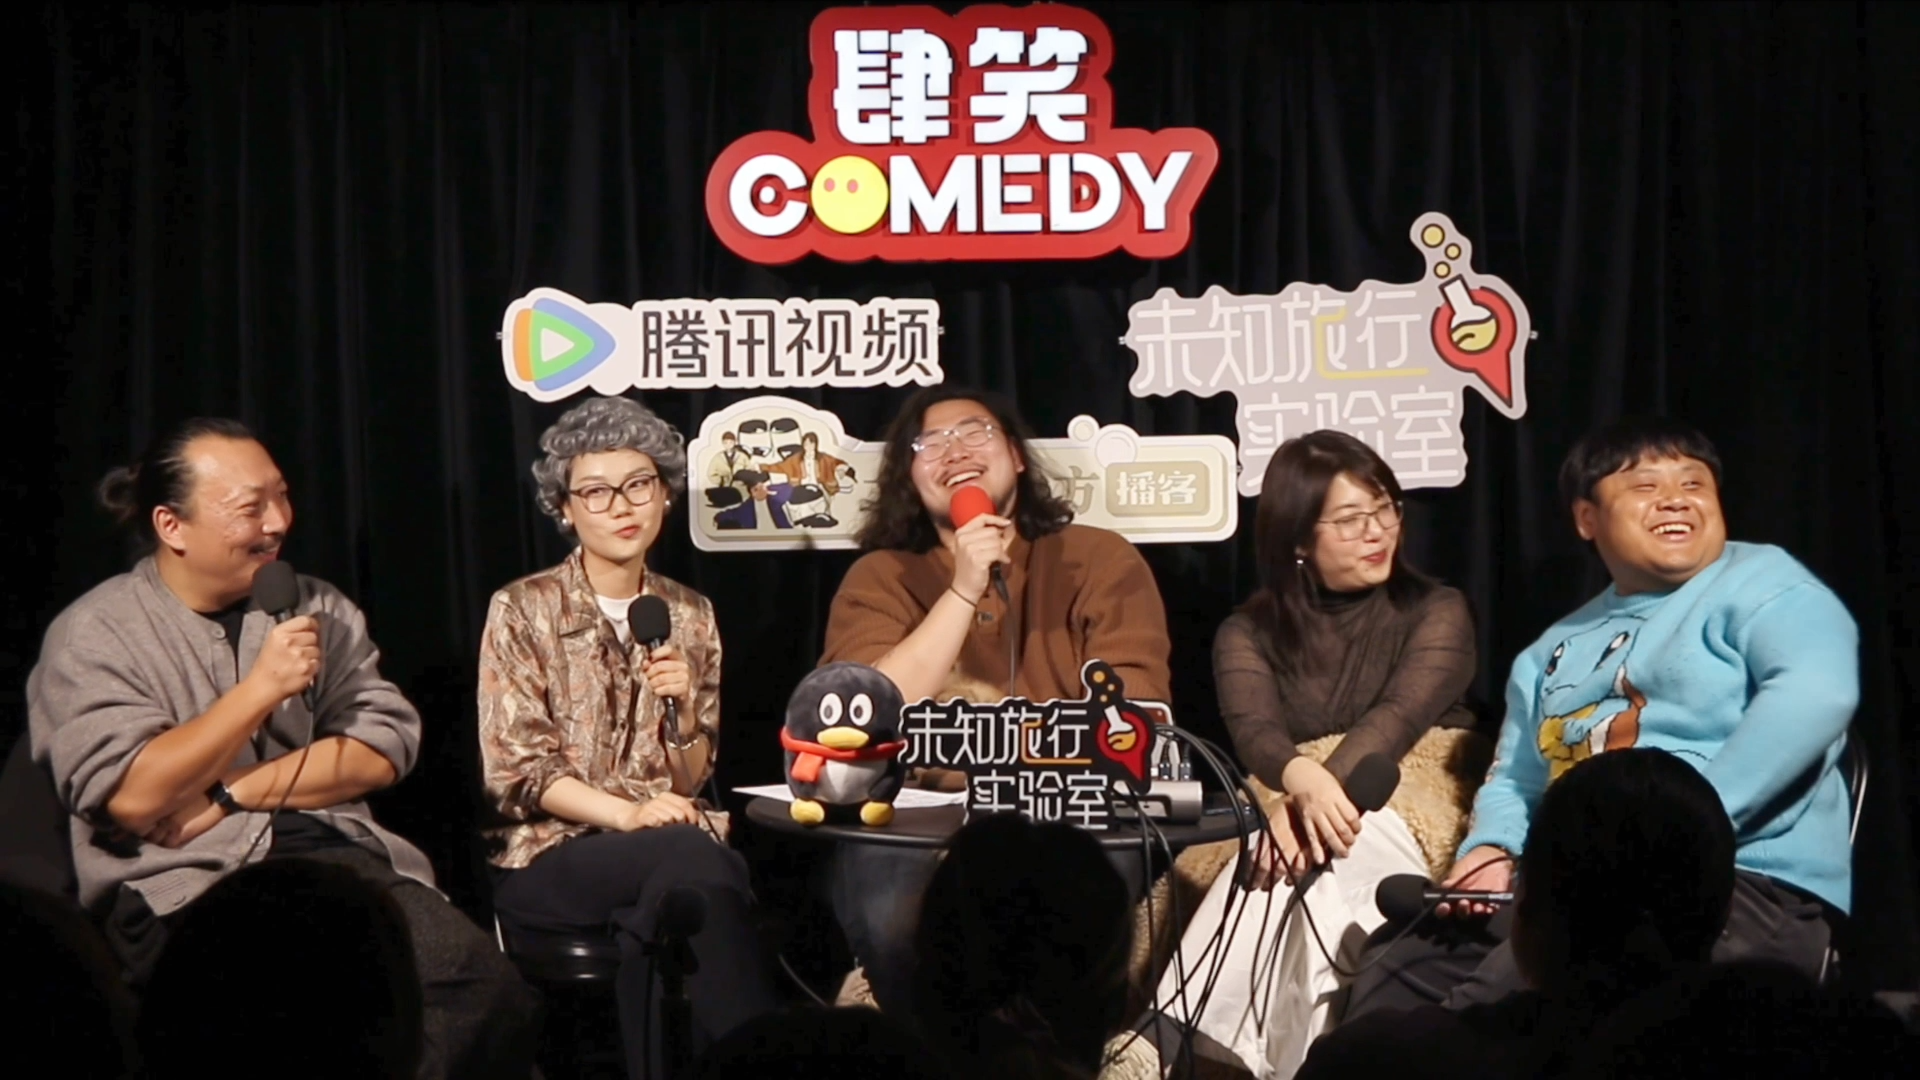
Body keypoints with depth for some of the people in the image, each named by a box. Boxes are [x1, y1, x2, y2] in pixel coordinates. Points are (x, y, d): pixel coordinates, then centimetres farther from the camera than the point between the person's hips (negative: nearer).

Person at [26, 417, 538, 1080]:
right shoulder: (94, 634, 4)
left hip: (339, 854, 4)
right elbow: (129, 799, -8)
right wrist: (262, 687, -10)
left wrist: (232, 794, -5)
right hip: (184, 889, -4)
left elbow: (381, 750, 6)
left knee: (487, 991, -25)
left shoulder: (319, 610, 16)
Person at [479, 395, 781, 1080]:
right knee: (690, 858, -32)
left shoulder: (690, 616, 12)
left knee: (670, 902, -33)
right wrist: (628, 815, -21)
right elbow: (517, 772, -7)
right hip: (551, 855, -3)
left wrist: (683, 711, -10)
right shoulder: (522, 610, 0)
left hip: (668, 854, 3)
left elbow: (691, 781, 11)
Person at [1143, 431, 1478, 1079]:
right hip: (1292, 812, 2)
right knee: (1282, 869, -35)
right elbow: (1255, 732, -11)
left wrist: (1324, 794, -34)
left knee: (1333, 859, -36)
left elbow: (1398, 716, -13)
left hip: (1407, 821, -1)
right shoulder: (1248, 633, 10)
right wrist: (1304, 781, -38)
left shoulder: (1436, 612, 7)